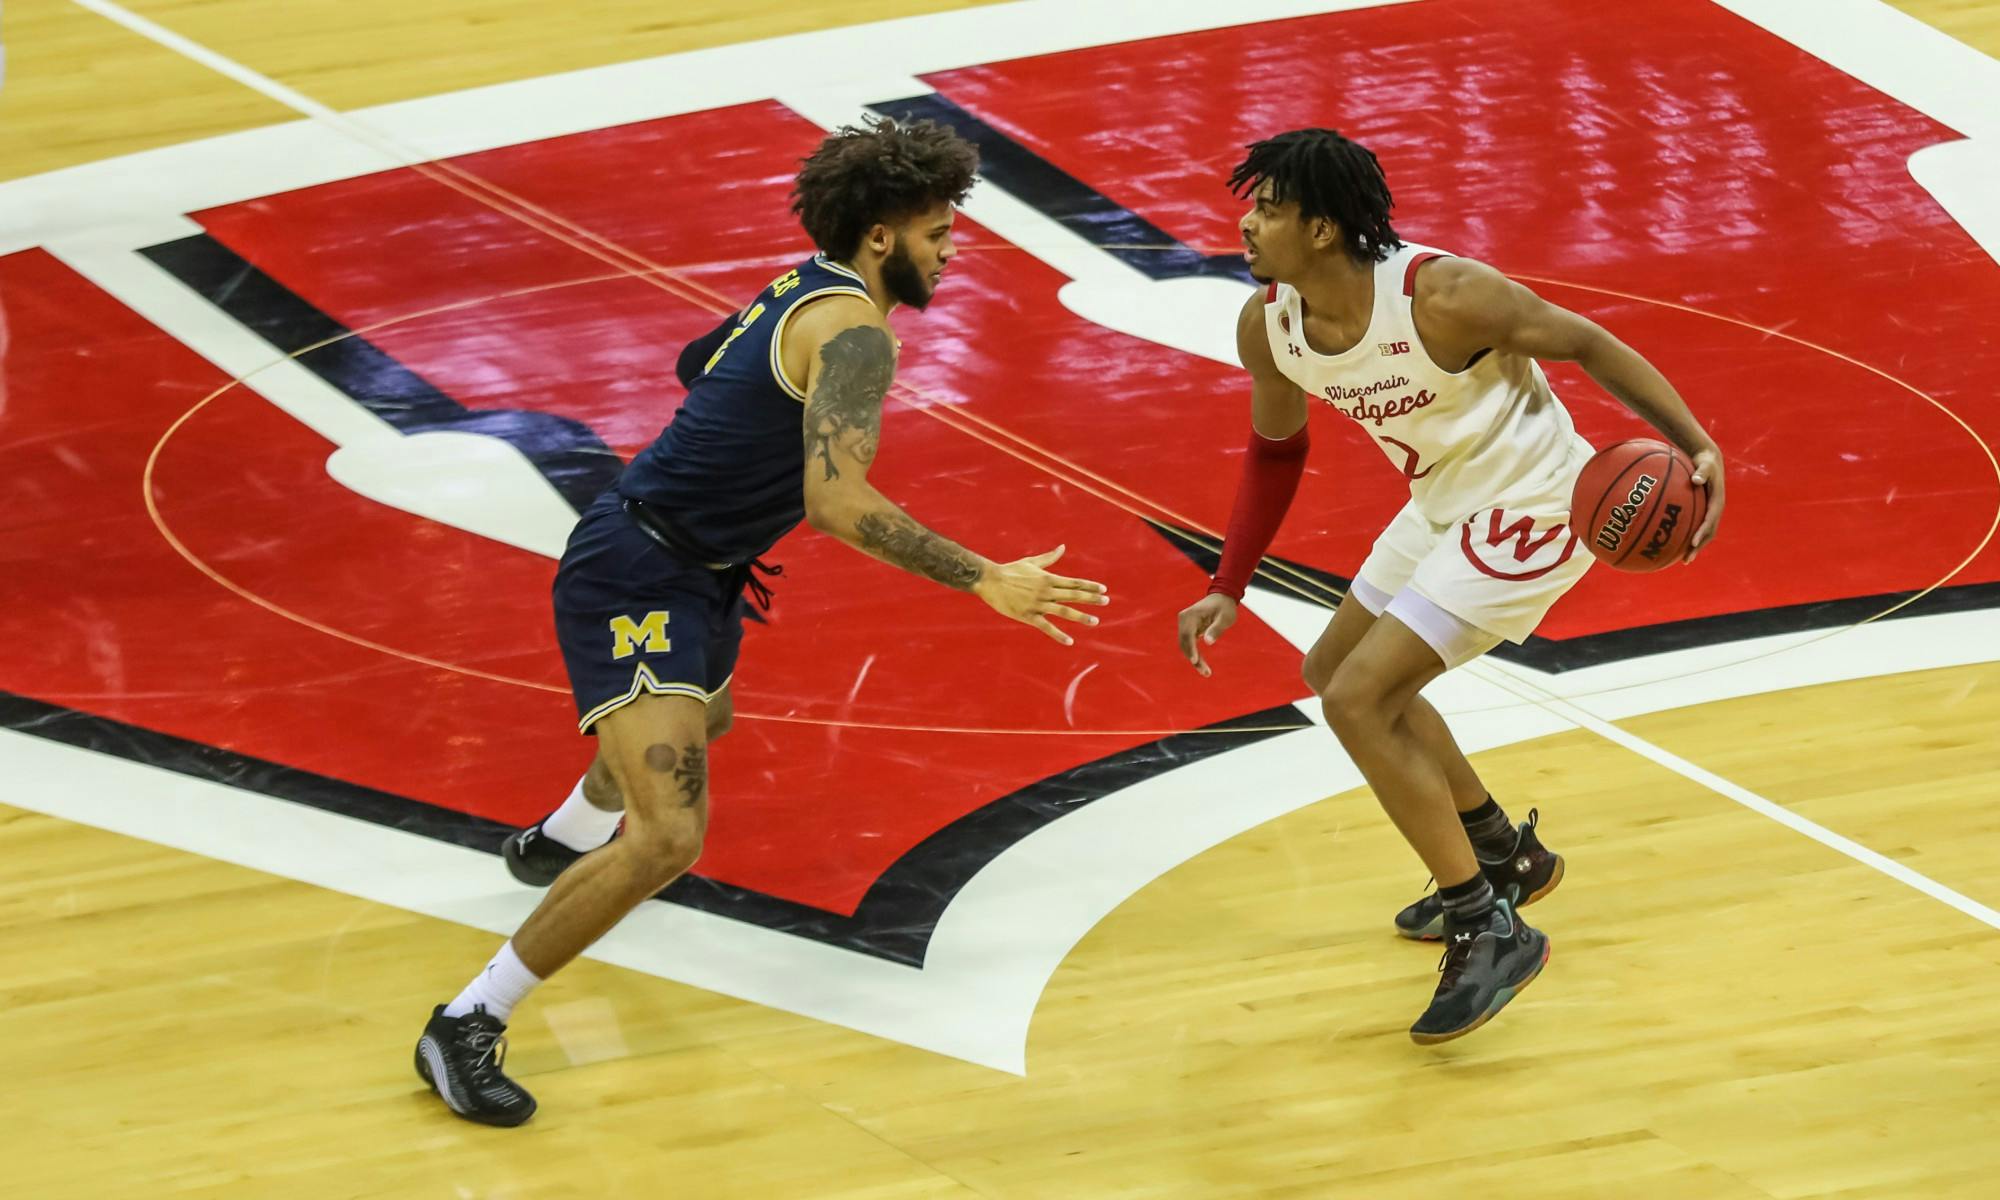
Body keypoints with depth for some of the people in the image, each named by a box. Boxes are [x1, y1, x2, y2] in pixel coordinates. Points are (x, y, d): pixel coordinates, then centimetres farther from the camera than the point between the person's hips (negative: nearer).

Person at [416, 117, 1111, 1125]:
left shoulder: (806, 288, 8)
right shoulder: (854, 331, -22)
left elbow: (701, 364, 27)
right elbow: (836, 501, -34)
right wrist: (984, 581, -34)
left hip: (682, 572, 11)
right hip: (638, 580, -11)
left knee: (702, 722, 41)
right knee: (667, 837, -23)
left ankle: (558, 843, 71)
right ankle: (467, 1025, -15)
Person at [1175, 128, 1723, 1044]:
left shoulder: (1442, 295, -30)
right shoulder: (1267, 326, -8)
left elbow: (1585, 344, -20)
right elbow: (1276, 450, 11)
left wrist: (1695, 445, -31)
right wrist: (1228, 590, 6)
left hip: (1528, 512, -9)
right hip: (1445, 508, 9)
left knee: (1358, 700, -16)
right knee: (1334, 673, 22)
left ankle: (1491, 930, -7)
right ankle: (1505, 854, 38)